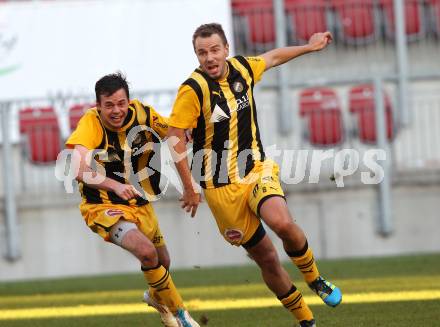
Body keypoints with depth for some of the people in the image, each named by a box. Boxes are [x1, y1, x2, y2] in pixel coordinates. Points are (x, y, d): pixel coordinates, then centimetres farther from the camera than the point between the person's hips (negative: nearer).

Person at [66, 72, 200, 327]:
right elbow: (77, 168, -38)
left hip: (140, 205, 6)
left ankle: (156, 297, 59)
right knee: (146, 250, -29)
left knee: (163, 264, 21)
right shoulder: (92, 122, -25)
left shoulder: (142, 114, -13)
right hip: (103, 207, -6)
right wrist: (115, 186, -52)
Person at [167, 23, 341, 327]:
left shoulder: (242, 68, 1)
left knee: (282, 223, -28)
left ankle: (315, 278, -2)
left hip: (258, 169, 3)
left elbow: (272, 57, 23)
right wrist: (190, 186, -14)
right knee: (267, 259, 0)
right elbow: (175, 136, -12)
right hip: (222, 186, -3)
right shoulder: (193, 89, -16)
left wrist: (309, 46, 36)